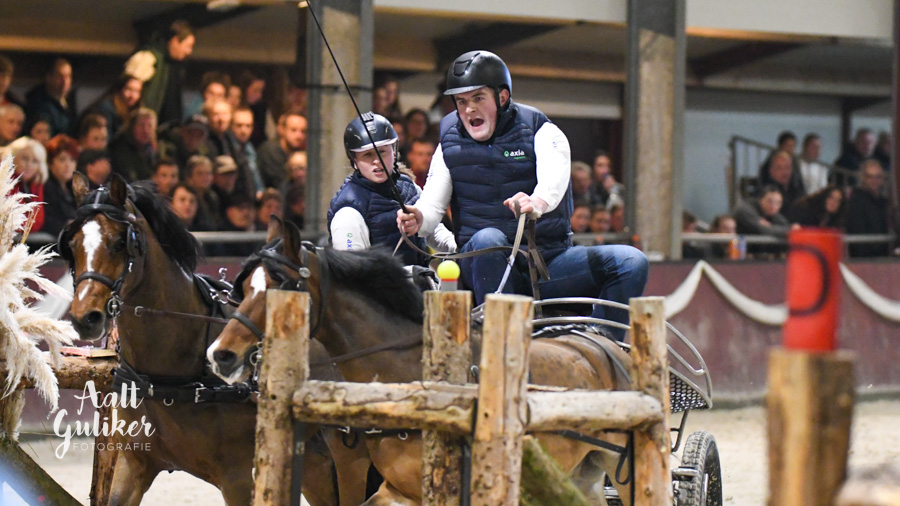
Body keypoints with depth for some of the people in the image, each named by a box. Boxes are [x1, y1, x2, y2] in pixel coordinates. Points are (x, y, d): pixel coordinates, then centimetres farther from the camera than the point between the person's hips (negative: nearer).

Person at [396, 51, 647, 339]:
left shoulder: (540, 132, 1)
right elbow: (432, 202, -1)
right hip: (485, 264, 0)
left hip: (548, 258, 0)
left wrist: (537, 202, -47)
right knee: (488, 239, -36)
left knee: (631, 263, -21)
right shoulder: (450, 144, 11)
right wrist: (418, 220, -27)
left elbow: (554, 177, -22)